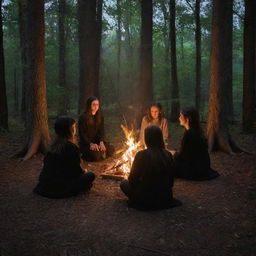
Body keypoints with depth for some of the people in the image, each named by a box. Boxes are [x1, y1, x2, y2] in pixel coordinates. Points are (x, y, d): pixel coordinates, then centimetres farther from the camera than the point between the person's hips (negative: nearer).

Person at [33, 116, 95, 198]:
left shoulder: (54, 144, 8)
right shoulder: (72, 147, -16)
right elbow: (76, 169, -11)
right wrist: (83, 172, 16)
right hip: (58, 187, -8)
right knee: (90, 175, -1)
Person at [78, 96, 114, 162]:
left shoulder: (100, 116, 6)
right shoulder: (83, 117, -11)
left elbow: (101, 131, 4)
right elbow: (82, 134, -12)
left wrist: (101, 142, -15)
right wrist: (91, 144, -24)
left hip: (97, 141, 5)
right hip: (85, 143, -5)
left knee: (111, 149, -19)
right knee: (96, 155, -30)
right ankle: (85, 156, 0)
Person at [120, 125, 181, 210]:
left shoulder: (141, 155, -17)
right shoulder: (168, 155, -6)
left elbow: (133, 179, -7)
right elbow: (171, 179, 4)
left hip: (146, 200, -5)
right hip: (166, 198, 5)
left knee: (124, 183, 17)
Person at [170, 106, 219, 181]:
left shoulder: (189, 134, -23)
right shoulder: (196, 131, 6)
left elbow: (182, 156, -16)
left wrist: (174, 154, 3)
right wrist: (176, 153, 13)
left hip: (196, 170, -9)